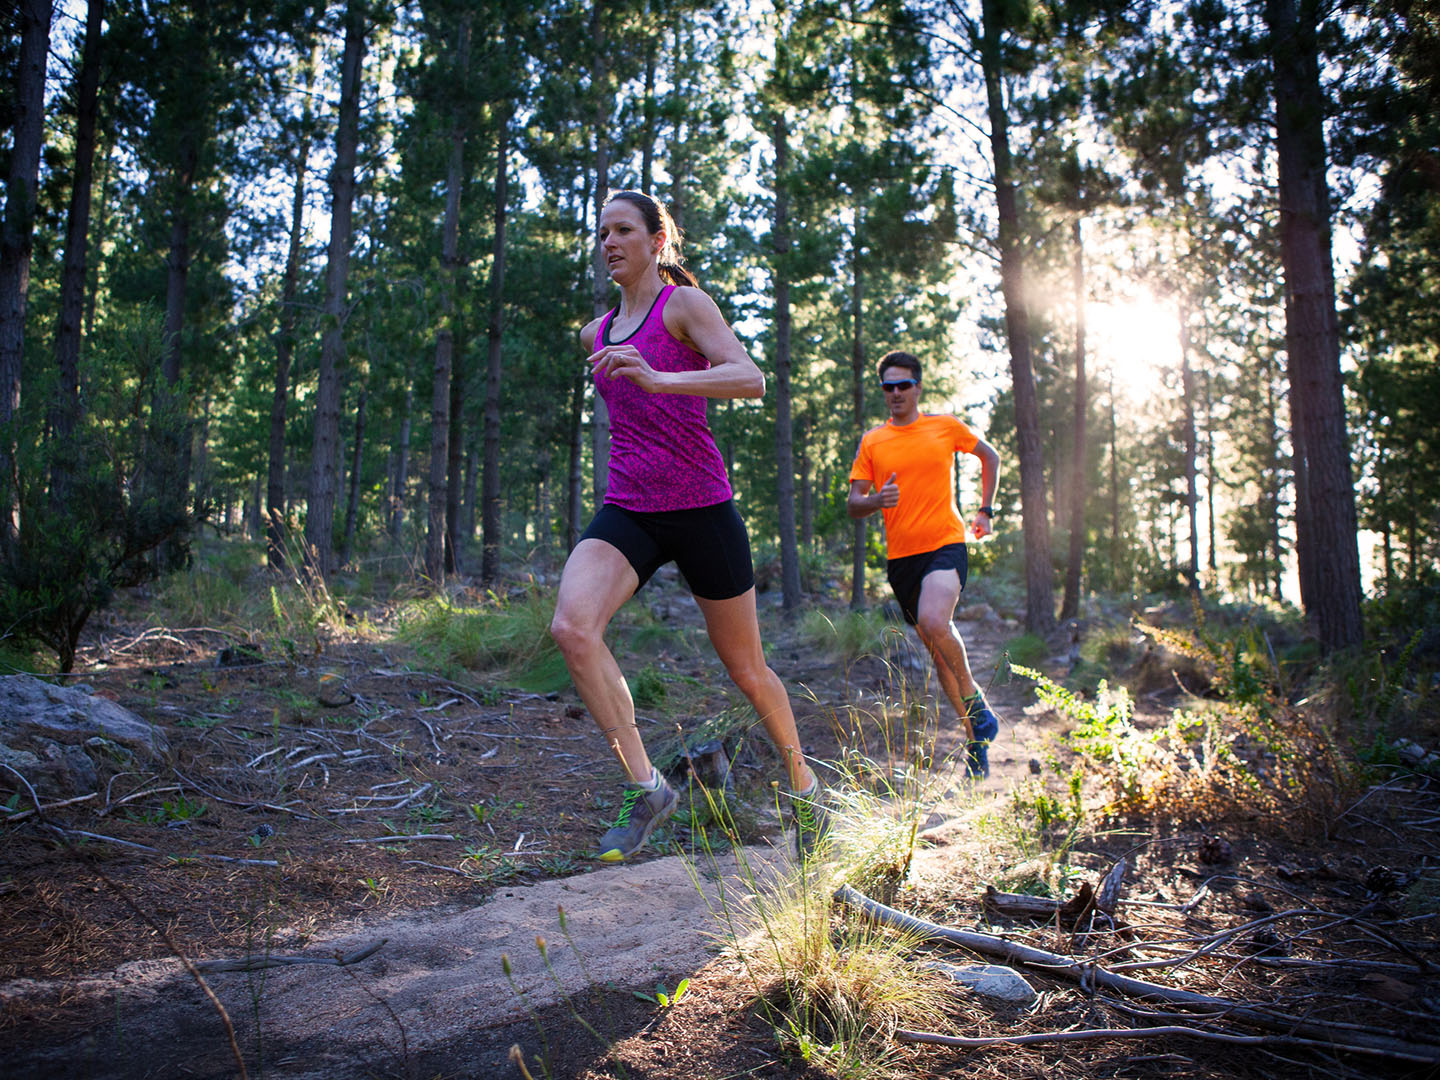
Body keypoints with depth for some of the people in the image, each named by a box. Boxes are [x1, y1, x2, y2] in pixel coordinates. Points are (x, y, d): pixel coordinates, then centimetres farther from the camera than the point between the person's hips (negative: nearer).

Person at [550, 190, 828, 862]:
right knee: (572, 628, -25)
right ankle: (644, 787, -14)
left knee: (746, 671, 8)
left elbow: (751, 380, -20)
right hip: (626, 511, 5)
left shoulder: (684, 303, -4)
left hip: (700, 508, -4)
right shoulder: (596, 332, 15)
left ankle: (802, 784, 33)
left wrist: (657, 380, -32)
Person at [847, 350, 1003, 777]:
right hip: (900, 555, 3)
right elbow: (853, 504, 5)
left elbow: (990, 457, 20)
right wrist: (876, 500, -17)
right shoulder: (871, 441, 6)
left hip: (945, 543, -3)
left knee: (933, 622, -30)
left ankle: (975, 700, -5)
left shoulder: (946, 427, 3)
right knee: (938, 648, 8)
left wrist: (985, 510, 14)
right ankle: (976, 737, 22)